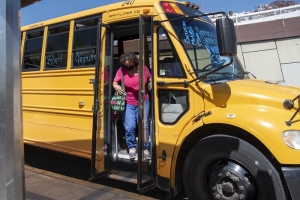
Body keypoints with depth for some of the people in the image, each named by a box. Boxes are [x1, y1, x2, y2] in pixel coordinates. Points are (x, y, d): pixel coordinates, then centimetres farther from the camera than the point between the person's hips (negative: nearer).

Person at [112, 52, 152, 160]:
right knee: (129, 127, -7)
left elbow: (150, 79, 13)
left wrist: (150, 84, -9)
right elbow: (114, 83, 0)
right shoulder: (122, 70, -6)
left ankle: (145, 149, 10)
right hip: (128, 103, 0)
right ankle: (132, 148, 15)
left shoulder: (143, 68, -3)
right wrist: (116, 87, -22)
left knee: (144, 125, -4)